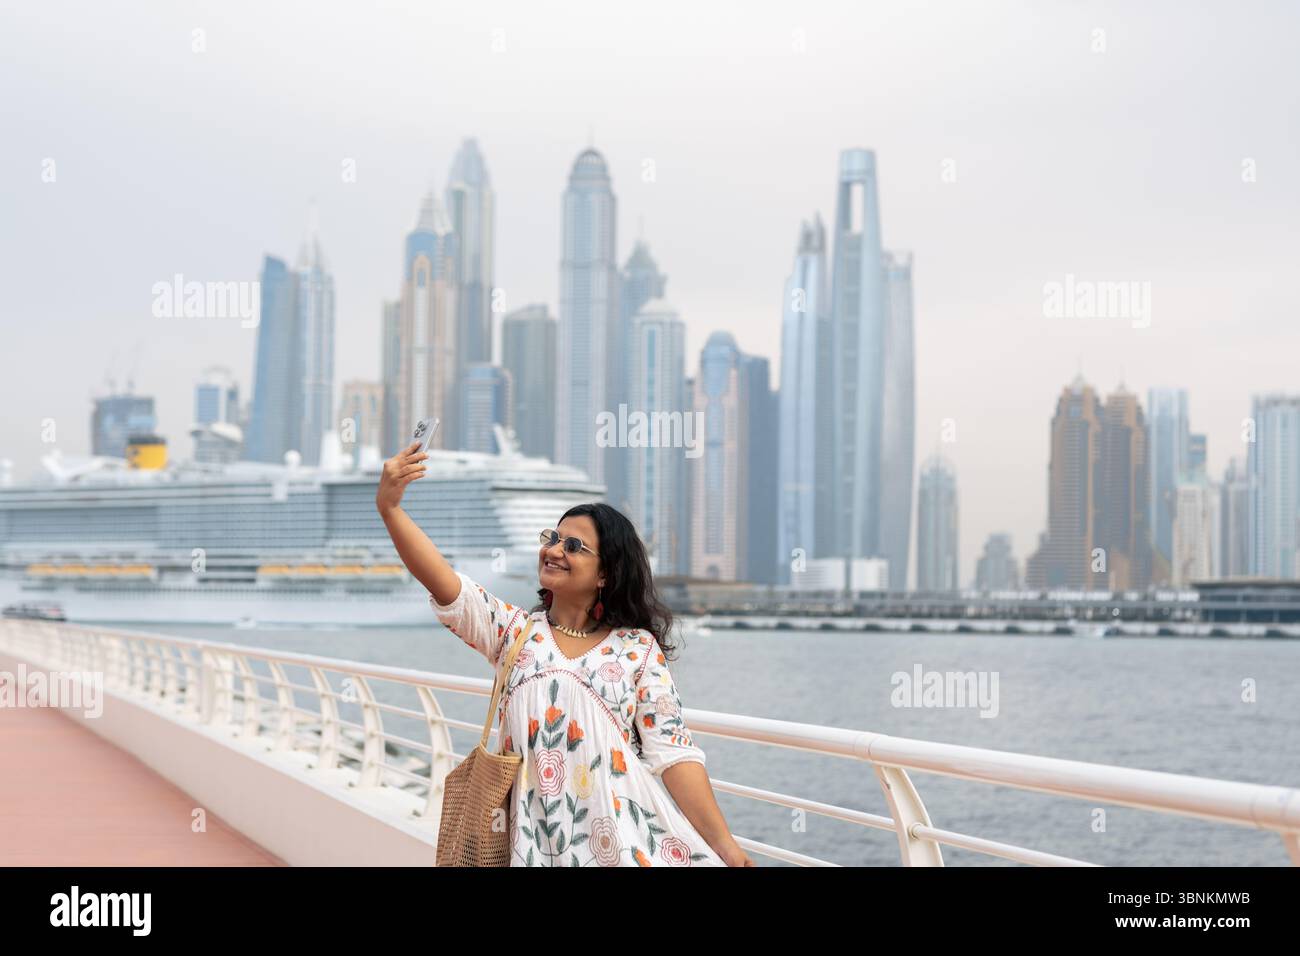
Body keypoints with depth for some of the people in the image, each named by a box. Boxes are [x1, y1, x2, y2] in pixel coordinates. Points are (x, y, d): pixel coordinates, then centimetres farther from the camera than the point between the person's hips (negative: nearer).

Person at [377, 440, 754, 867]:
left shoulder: (638, 648, 4)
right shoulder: (514, 629, 9)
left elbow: (672, 750, -2)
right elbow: (444, 584, -5)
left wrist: (723, 844, -9)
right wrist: (390, 507, -18)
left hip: (625, 832, -1)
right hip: (539, 838, 1)